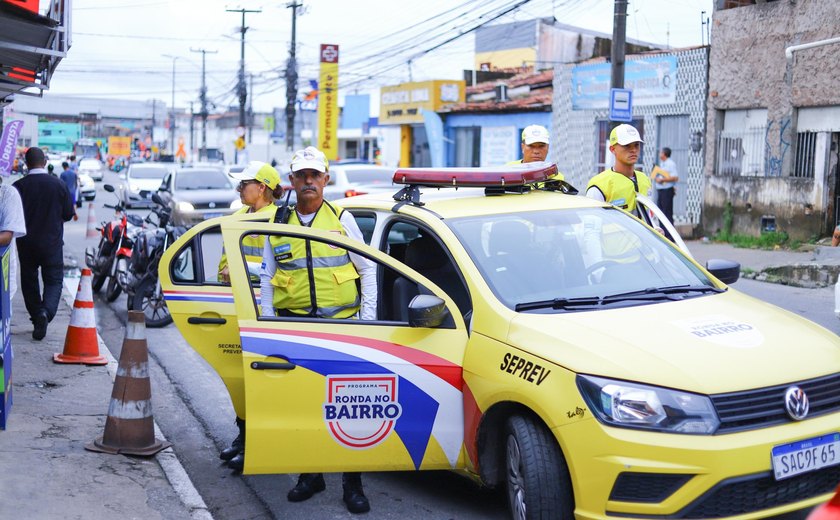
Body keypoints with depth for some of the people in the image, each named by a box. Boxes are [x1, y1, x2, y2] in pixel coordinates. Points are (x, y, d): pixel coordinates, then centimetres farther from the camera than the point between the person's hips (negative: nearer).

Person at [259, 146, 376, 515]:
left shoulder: (342, 219, 6)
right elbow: (266, 279, 15)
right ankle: (310, 474, 20)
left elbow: (367, 269, 8)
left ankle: (353, 483, 6)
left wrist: (368, 318, 0)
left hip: (341, 322, -2)